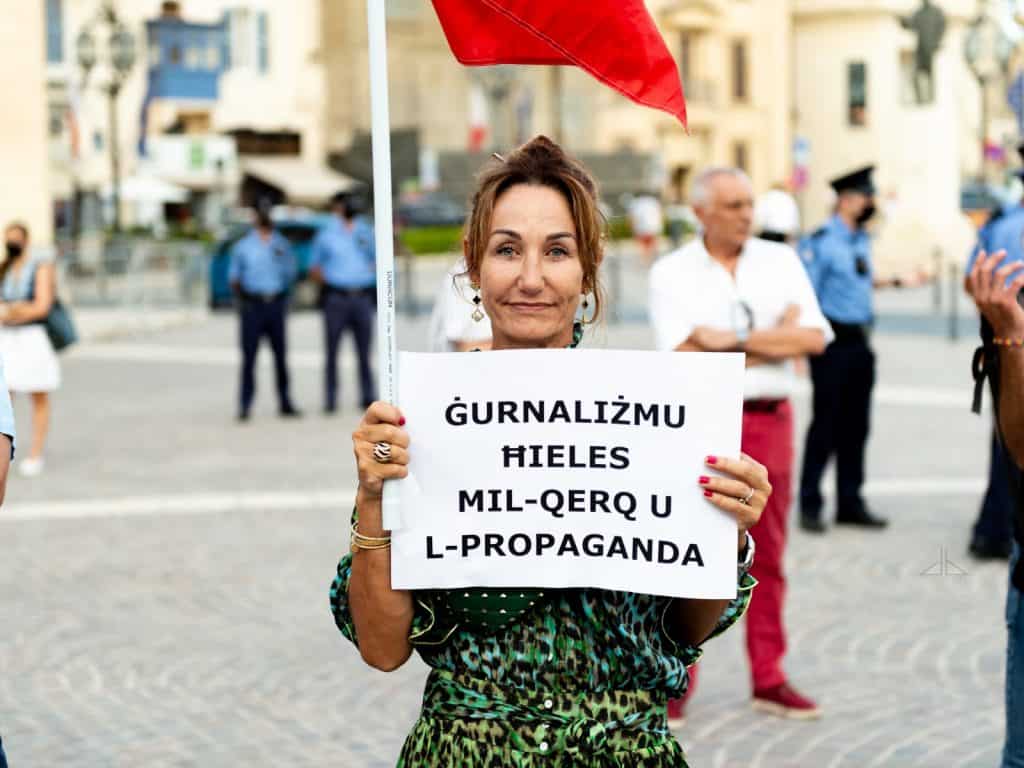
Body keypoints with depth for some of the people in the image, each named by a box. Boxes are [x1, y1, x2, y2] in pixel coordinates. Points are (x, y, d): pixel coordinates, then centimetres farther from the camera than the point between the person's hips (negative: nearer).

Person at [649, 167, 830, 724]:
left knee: (767, 555, 7)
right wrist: (775, 337, -6)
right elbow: (686, 356, -11)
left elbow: (813, 338, -2)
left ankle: (768, 678, 15)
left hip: (769, 421, 3)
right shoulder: (671, 273, 2)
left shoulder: (781, 261, 9)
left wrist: (732, 340, -9)